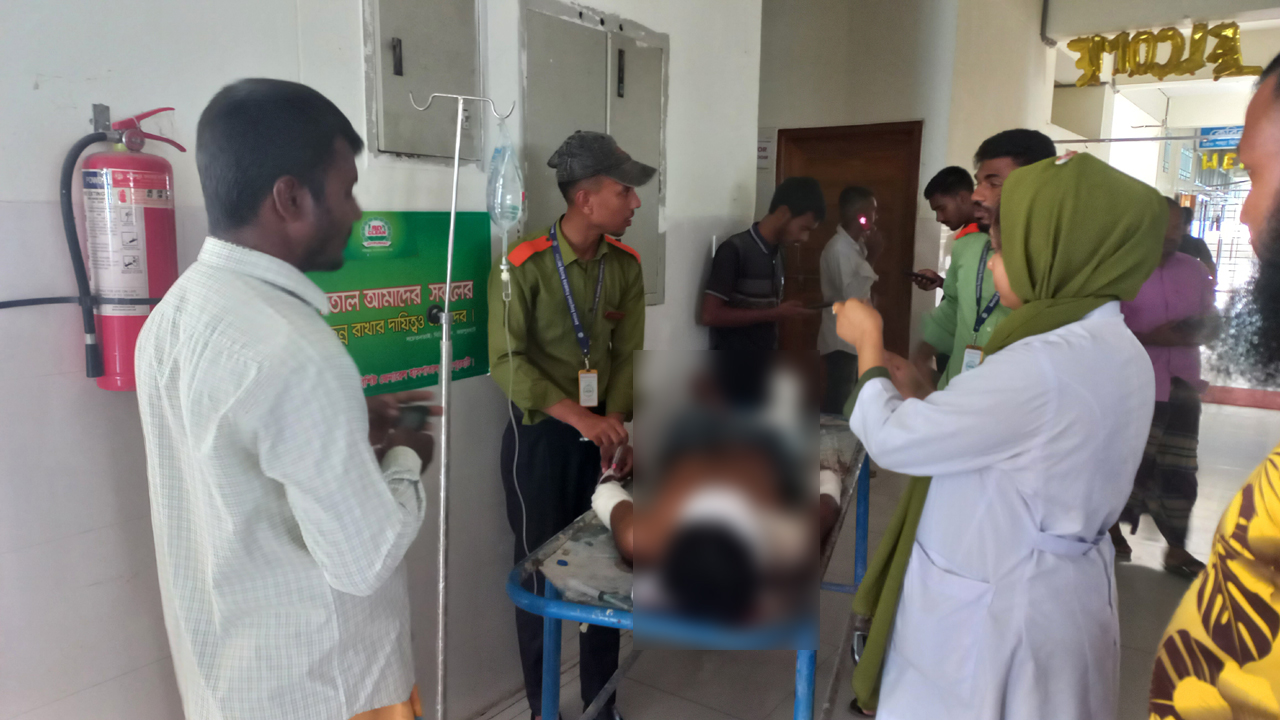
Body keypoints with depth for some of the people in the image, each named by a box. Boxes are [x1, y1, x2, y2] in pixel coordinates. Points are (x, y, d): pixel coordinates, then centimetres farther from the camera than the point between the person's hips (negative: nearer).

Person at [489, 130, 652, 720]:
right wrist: (577, 416, -27)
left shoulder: (626, 265, 1)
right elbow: (506, 361, -19)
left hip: (603, 433, 5)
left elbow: (627, 353, 2)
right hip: (541, 435, -4)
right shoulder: (524, 266, -15)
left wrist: (615, 419, -14)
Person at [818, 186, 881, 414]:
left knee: (848, 402, 16)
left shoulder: (855, 246, 10)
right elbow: (854, 296, -22)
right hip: (842, 341, -9)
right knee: (838, 404, -3)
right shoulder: (839, 248, -19)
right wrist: (872, 257, -15)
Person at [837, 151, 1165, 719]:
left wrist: (868, 343, -6)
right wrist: (921, 396, 4)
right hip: (1061, 593, 9)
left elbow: (890, 439, -22)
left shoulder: (1040, 367, -29)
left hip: (997, 614, -9)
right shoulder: (1117, 350, 2)